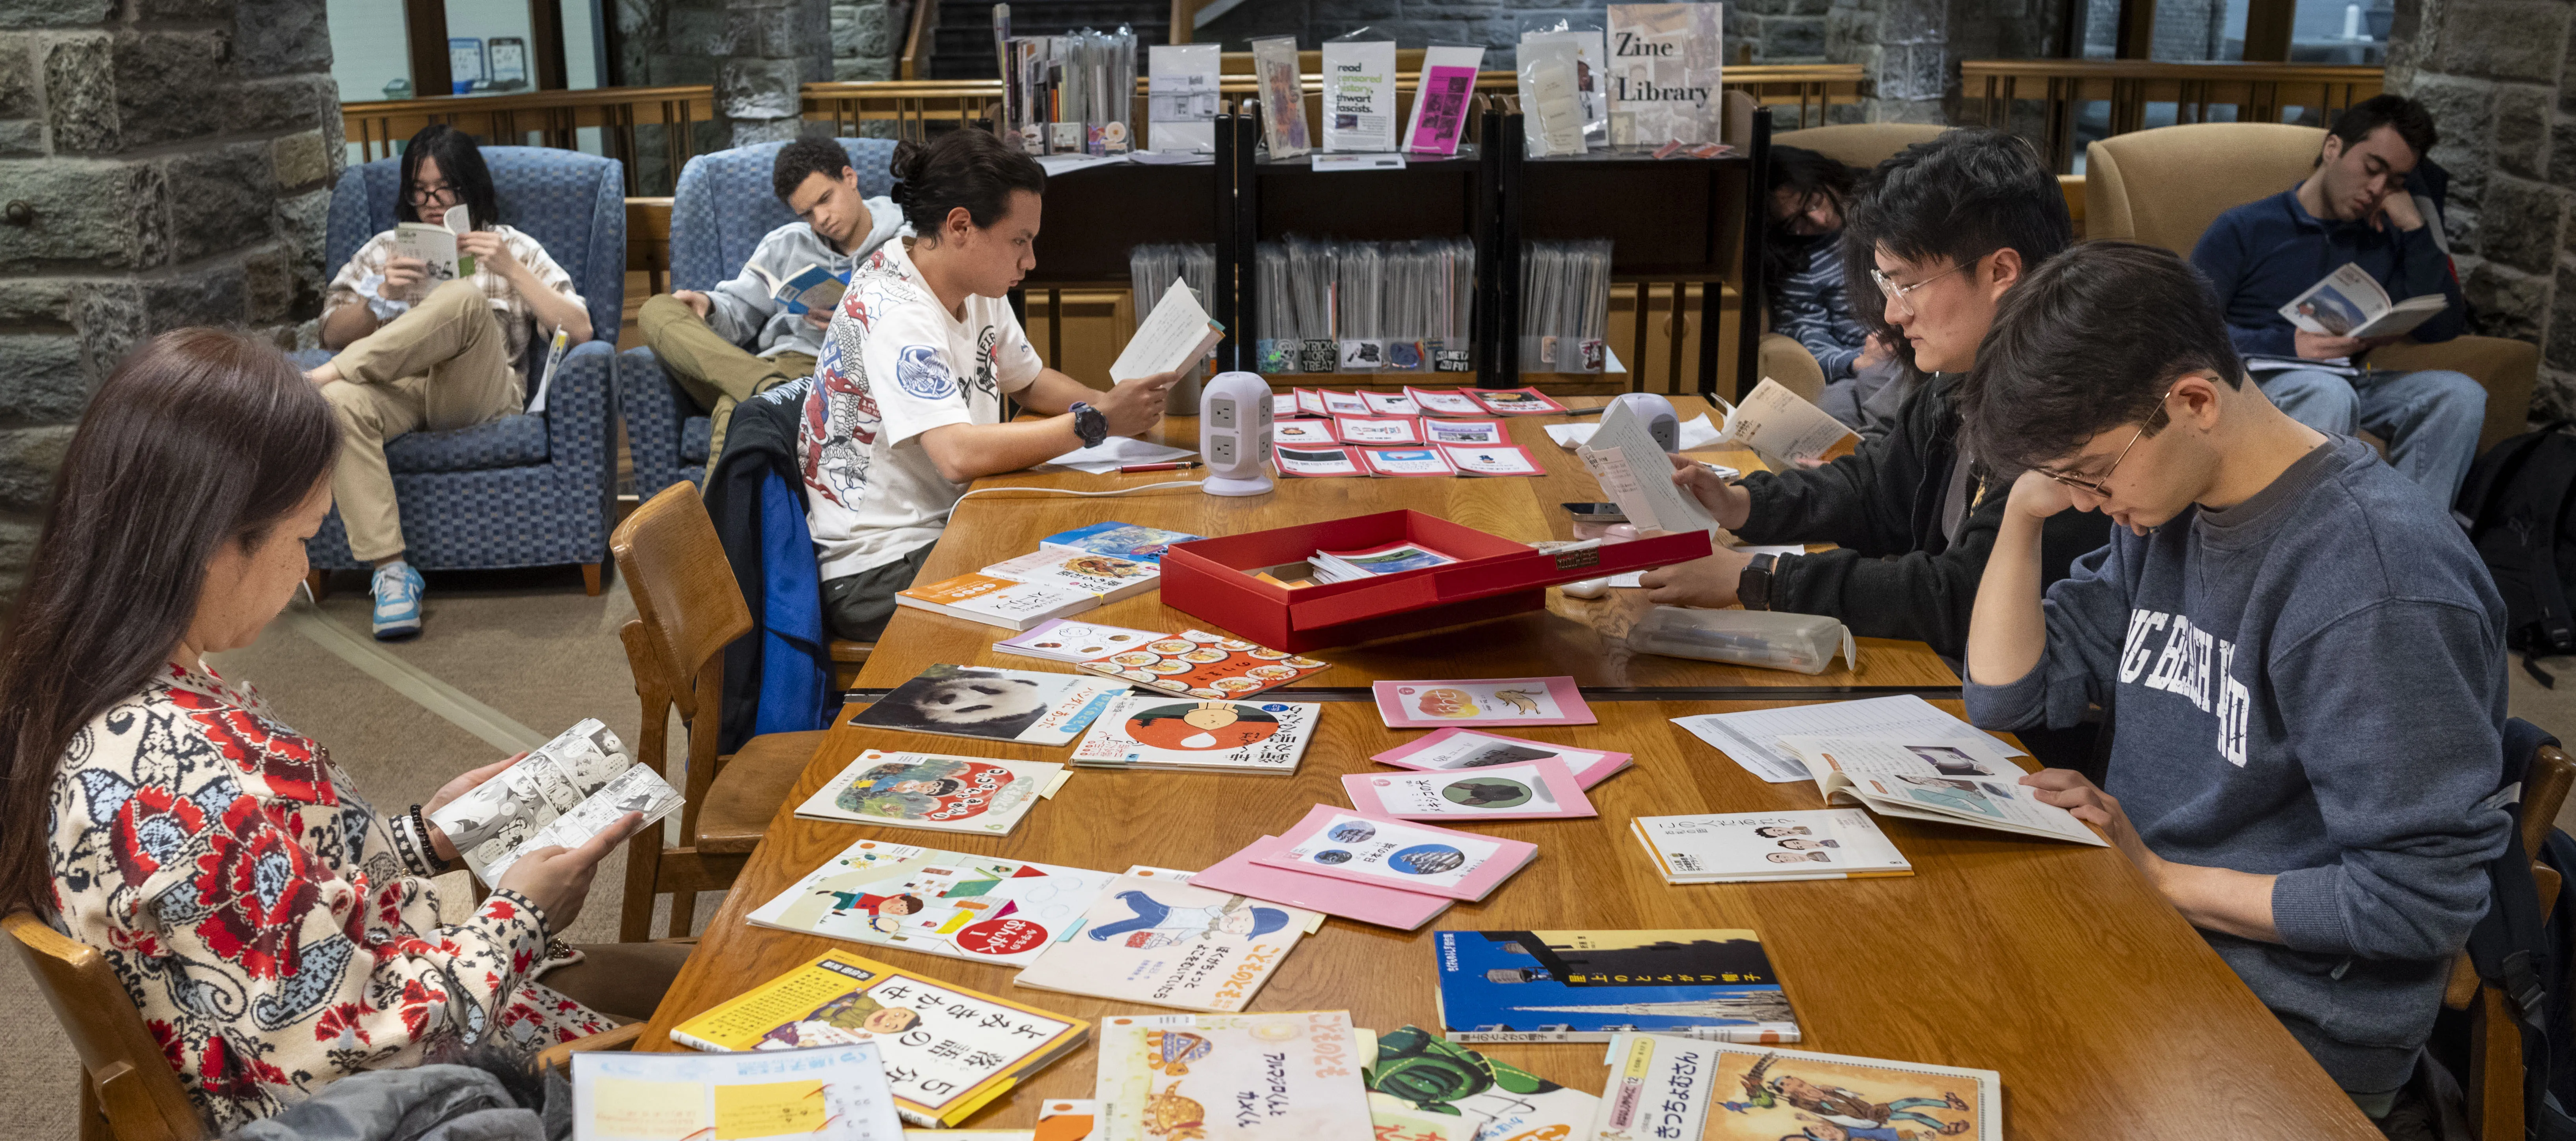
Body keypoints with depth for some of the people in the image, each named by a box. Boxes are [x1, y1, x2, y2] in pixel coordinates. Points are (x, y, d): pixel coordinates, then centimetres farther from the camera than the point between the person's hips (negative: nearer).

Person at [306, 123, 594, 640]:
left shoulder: (514, 247, 19)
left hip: (481, 394, -2)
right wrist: (380, 295, -1)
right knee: (340, 402, -36)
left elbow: (579, 330, 5)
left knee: (464, 298, -34)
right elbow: (333, 334, 18)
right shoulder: (384, 250, 26)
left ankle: (321, 376, -23)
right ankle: (391, 569, -36)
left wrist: (510, 269, -5)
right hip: (400, 390, 2)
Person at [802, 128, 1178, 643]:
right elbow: (959, 455, -33)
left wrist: (1109, 403, 0)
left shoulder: (975, 288, 6)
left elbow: (1029, 381, 21)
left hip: (946, 532, 9)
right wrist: (1095, 424, -26)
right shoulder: (893, 314, -23)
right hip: (874, 575, -9)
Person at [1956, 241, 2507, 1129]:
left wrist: (2160, 879, -18)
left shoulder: (2381, 585, -24)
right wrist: (2025, 509, -5)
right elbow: (2005, 697, 7)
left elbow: (2419, 898, -22)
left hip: (2290, 1022, -7)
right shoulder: (2164, 507, 3)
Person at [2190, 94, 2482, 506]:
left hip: (2350, 381, 5)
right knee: (2328, 392, -39)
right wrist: (2289, 345, -15)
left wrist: (2414, 227, 8)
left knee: (2460, 393, -22)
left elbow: (2445, 326, 14)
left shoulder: (2385, 240, 22)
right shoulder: (2245, 228, 8)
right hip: (2261, 376, -5)